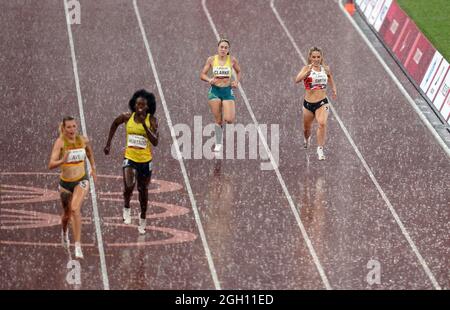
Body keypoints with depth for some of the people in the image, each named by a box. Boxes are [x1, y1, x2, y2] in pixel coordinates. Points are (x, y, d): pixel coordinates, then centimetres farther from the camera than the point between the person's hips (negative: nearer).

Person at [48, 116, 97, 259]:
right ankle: (64, 232, 56)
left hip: (81, 181, 0)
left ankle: (78, 246, -24)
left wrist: (93, 168, 20)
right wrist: (62, 161, -44)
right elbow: (51, 164, -26)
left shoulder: (83, 140, -6)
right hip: (65, 182, 0)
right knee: (67, 213, 19)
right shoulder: (60, 142, -16)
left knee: (75, 209, -23)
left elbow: (89, 152, 19)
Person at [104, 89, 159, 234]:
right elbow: (114, 124, 13)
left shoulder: (151, 120, -13)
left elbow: (155, 142, -22)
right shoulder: (127, 117, -8)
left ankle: (143, 218, 39)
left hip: (145, 160, 0)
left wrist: (145, 125, -31)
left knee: (143, 190, 17)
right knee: (129, 187, -22)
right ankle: (126, 208, 10)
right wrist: (108, 144, 15)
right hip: (130, 158, 0)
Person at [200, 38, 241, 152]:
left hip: (227, 91, 0)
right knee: (218, 120, 2)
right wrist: (209, 79, -19)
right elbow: (202, 75, 2)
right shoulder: (211, 59, -3)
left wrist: (236, 81, -2)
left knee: (229, 120, -12)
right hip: (214, 90, 0)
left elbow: (238, 71, 15)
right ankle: (218, 144, 19)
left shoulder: (232, 60, -2)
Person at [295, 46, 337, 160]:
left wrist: (334, 90, 17)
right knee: (307, 128, 17)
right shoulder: (307, 68, -8)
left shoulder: (326, 69, 2)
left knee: (322, 123, -26)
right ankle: (307, 139, 53)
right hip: (308, 103, 0)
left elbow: (330, 78, 27)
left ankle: (320, 149, -20)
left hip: (322, 103, 0)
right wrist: (308, 71, -39)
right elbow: (297, 80, -28)